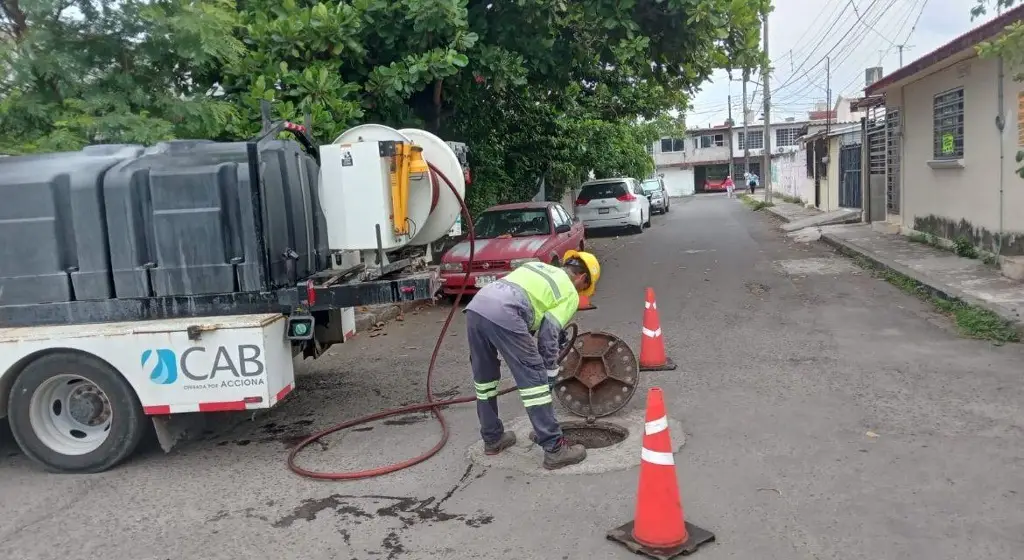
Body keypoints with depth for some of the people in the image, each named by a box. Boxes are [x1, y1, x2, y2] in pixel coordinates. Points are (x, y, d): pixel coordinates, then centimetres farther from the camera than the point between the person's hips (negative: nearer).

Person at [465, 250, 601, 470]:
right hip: (503, 315, -8)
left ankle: (492, 439, 33)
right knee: (534, 379, 1)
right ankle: (555, 448, 4)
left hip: (476, 305, 8)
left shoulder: (539, 267, 34)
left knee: (484, 377, 21)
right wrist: (550, 374, 17)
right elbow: (549, 335, 7)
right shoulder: (570, 294, 14)